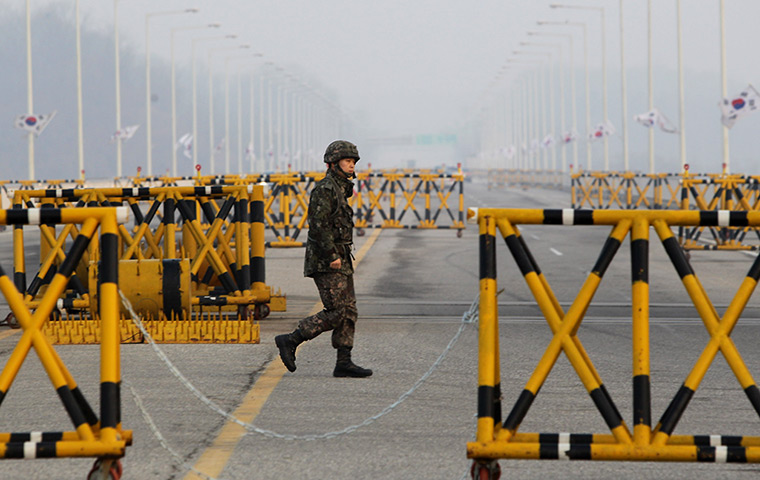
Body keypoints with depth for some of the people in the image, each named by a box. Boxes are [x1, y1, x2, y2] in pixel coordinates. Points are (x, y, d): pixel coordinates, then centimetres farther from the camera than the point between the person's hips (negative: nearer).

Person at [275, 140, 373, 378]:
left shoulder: (339, 189, 18)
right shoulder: (325, 189, -12)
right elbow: (318, 225, -20)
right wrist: (332, 256, -21)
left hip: (340, 261, 10)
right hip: (326, 262, -10)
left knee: (349, 312, 4)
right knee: (336, 313, -12)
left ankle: (344, 362, 4)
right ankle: (290, 341, -4)